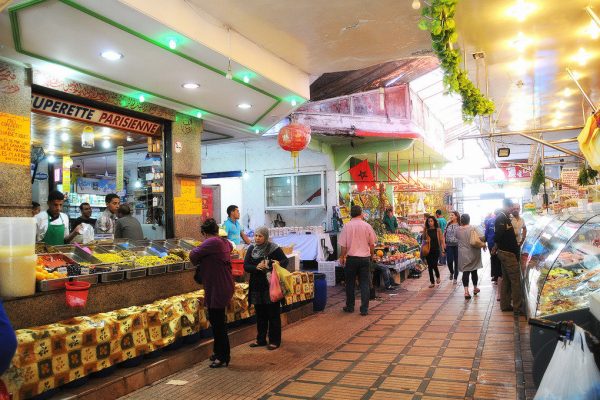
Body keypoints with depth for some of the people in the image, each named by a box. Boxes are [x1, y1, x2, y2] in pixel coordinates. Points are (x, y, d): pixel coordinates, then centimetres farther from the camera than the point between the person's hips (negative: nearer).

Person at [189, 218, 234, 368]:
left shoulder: (211, 242, -18)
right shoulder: (225, 242, 9)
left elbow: (193, 255, -18)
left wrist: (198, 264, 6)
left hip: (217, 289, -10)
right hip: (223, 287, 10)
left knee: (218, 323, -1)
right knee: (216, 320, 20)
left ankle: (223, 357, 8)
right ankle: (218, 352, 32)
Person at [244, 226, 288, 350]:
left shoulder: (274, 248, -8)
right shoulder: (251, 249, 4)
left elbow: (285, 260, -2)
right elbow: (246, 266, 0)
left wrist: (277, 264, -24)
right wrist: (256, 267, -20)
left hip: (271, 286, -4)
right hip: (256, 286, 5)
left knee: (273, 314, 4)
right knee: (260, 314, 14)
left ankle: (274, 341, 14)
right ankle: (261, 339, 26)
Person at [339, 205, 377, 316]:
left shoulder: (347, 226, -7)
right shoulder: (367, 226, -3)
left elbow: (343, 245, -6)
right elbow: (372, 244, 4)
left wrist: (342, 257, 7)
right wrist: (371, 255, 20)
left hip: (351, 258, -1)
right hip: (365, 258, 1)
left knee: (350, 283, 12)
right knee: (364, 284, 6)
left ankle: (350, 306, 21)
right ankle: (364, 309, 4)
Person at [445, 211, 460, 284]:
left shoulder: (460, 225, -6)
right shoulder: (448, 224, 6)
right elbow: (444, 234, 9)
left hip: (457, 245, -3)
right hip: (449, 245, 3)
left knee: (456, 262, 4)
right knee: (449, 261, -1)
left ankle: (455, 278, 15)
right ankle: (451, 272, 29)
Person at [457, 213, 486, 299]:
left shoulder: (458, 230, -4)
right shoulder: (473, 228, -11)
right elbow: (481, 237, -15)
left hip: (463, 255, 1)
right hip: (473, 253, -1)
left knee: (465, 272, 1)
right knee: (474, 271, 15)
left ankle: (466, 291, -9)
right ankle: (475, 288, 32)